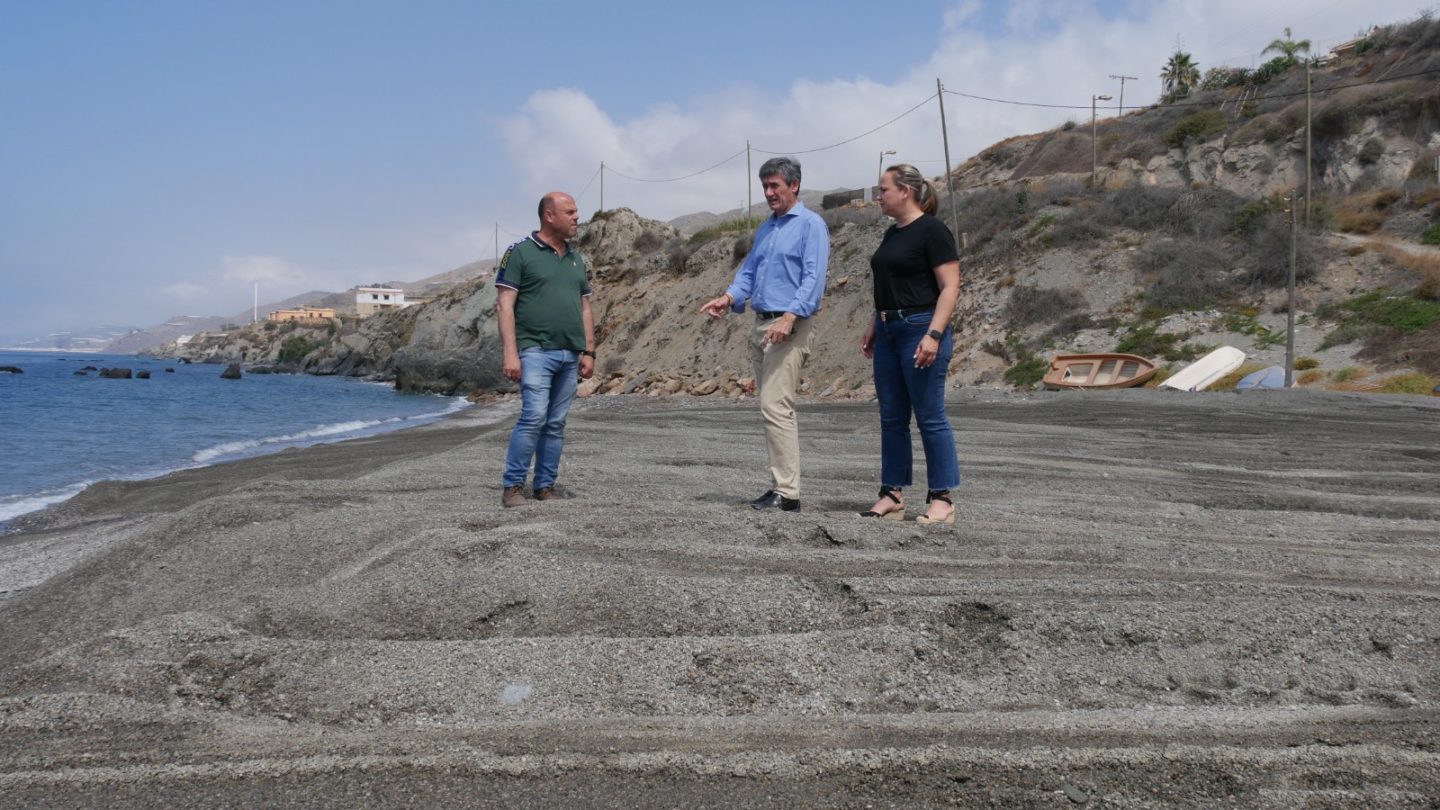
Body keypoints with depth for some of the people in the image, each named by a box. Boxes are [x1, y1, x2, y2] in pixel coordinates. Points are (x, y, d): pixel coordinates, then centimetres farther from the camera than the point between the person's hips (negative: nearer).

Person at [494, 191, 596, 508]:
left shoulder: (576, 259, 17)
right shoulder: (520, 252, -2)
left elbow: (585, 309, 19)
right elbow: (504, 305, -7)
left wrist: (589, 352, 11)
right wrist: (510, 353, -16)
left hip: (570, 355, 6)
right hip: (536, 351, -6)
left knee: (556, 424, 6)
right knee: (534, 417, -14)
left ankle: (545, 486, 14)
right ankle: (513, 486, -3)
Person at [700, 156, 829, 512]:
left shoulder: (810, 225, -5)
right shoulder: (765, 228, 21)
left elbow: (813, 278, -15)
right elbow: (749, 271, 20)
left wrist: (790, 317, -27)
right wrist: (728, 298, 0)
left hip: (789, 327, -9)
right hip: (761, 324, 9)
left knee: (776, 406, -15)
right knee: (771, 408, 8)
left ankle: (787, 492, -12)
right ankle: (781, 484, 14)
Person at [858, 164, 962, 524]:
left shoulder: (932, 231, -10)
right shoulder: (892, 234, 16)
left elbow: (950, 287, -15)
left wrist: (934, 335, -23)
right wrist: (872, 328, 18)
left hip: (920, 329, -9)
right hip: (889, 332, 9)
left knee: (930, 416, -4)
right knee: (892, 417, 10)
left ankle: (942, 499, 3)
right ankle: (892, 495, 16)